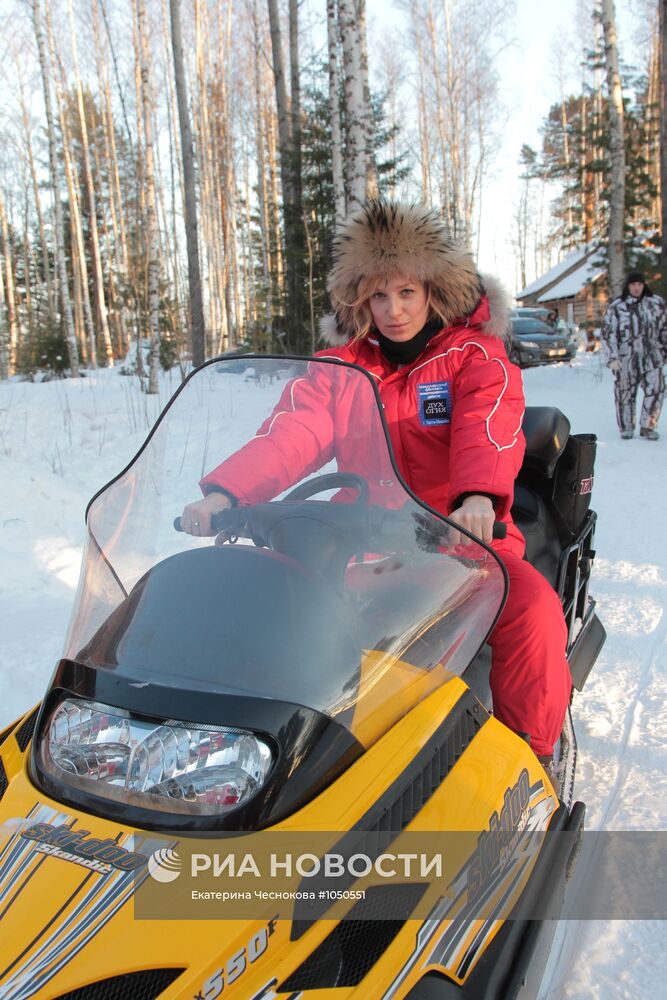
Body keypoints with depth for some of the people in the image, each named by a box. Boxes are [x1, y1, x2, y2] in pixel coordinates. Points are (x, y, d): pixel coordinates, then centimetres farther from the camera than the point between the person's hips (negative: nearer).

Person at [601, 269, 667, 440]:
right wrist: (612, 358, -9)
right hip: (625, 357, -1)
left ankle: (647, 427, 2)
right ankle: (626, 428, 21)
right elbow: (607, 333, -2)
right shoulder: (616, 307, -2)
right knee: (625, 392, 5)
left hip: (651, 356, 2)